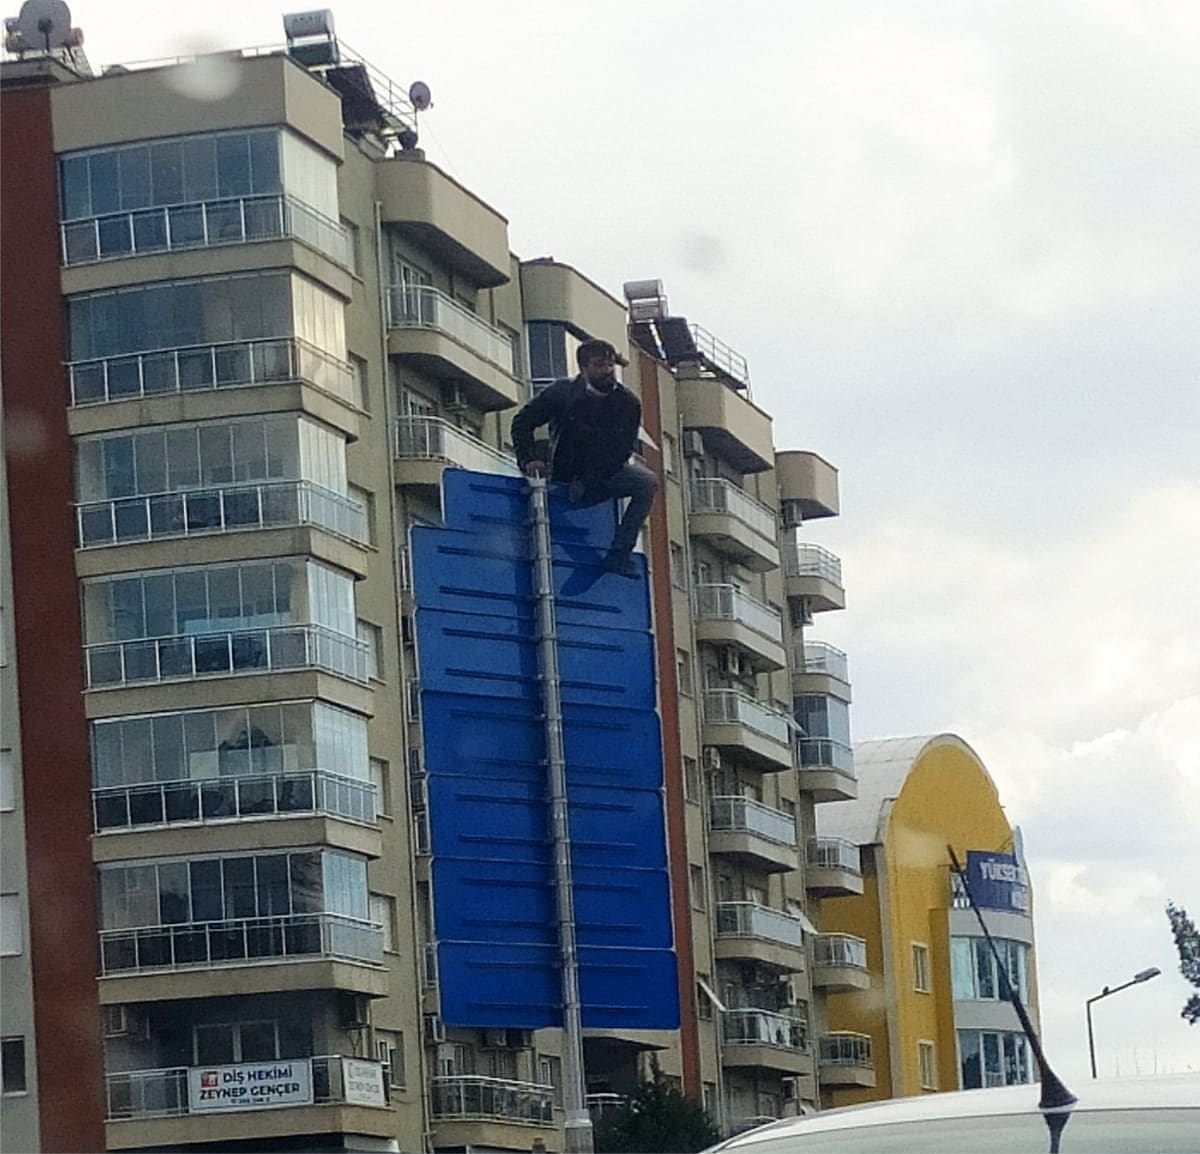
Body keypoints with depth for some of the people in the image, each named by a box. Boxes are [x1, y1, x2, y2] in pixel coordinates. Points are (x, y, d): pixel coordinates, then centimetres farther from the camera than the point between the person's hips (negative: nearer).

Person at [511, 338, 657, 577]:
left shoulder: (627, 403, -7)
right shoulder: (563, 393, -9)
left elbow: (621, 451, -12)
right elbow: (522, 423, -3)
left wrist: (588, 482, -21)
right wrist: (529, 460, -19)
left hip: (605, 477, -1)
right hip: (565, 475, 1)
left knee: (648, 482, -22)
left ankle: (619, 555, -25)